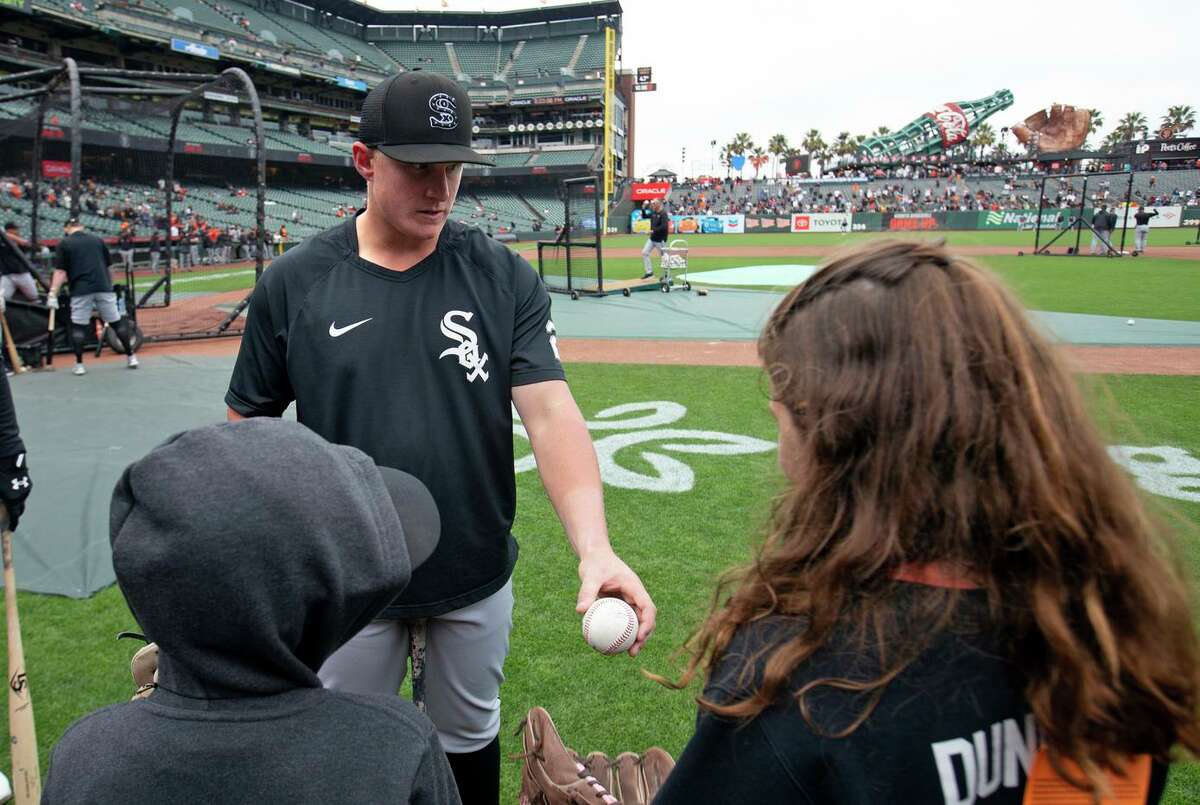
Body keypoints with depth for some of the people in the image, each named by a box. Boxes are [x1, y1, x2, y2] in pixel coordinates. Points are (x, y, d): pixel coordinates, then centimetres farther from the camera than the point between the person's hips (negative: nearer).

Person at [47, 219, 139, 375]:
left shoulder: (64, 243, 5)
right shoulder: (97, 240, 13)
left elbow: (60, 272, -3)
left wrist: (53, 293, -4)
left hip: (81, 290, -2)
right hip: (103, 287, 2)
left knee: (78, 326, 5)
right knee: (116, 322, 8)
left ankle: (79, 364, 4)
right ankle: (131, 357, 11)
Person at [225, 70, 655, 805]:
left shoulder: (505, 278, -9)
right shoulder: (293, 284, -8)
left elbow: (552, 412, -18)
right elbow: (250, 427, -1)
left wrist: (595, 548, -31)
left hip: (477, 577, 1)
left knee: (470, 738, 23)